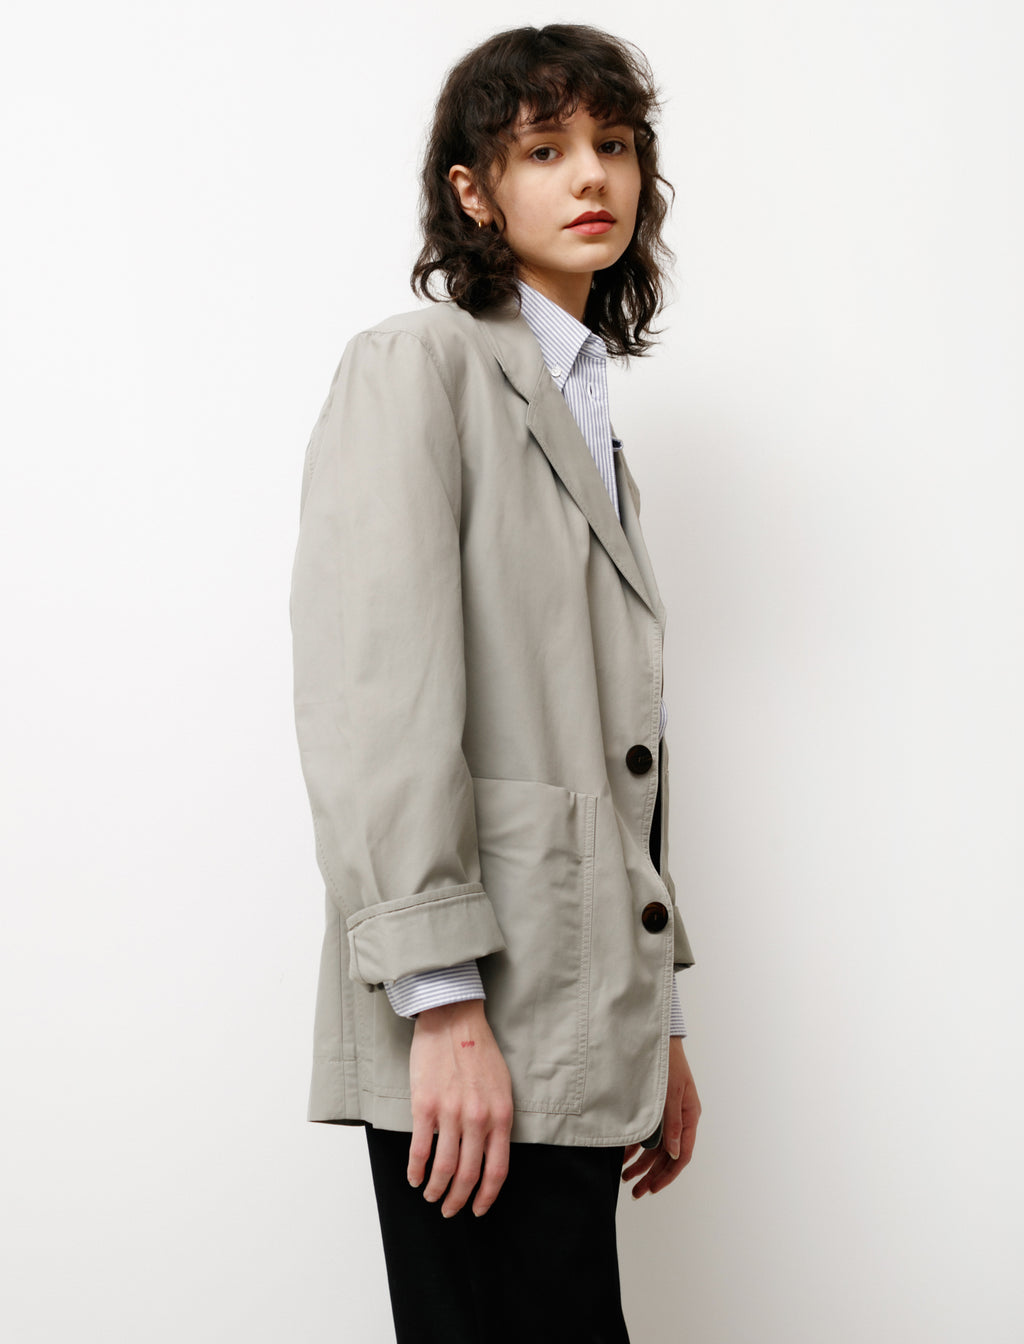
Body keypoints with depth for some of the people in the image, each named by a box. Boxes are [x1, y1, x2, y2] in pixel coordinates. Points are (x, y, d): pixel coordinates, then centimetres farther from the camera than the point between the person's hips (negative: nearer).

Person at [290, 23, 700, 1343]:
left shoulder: (590, 421, 23)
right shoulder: (417, 364, -3)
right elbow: (374, 691, -14)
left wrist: (657, 1025, 18)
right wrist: (444, 1005, -20)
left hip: (576, 1032, 8)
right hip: (473, 1033, -8)